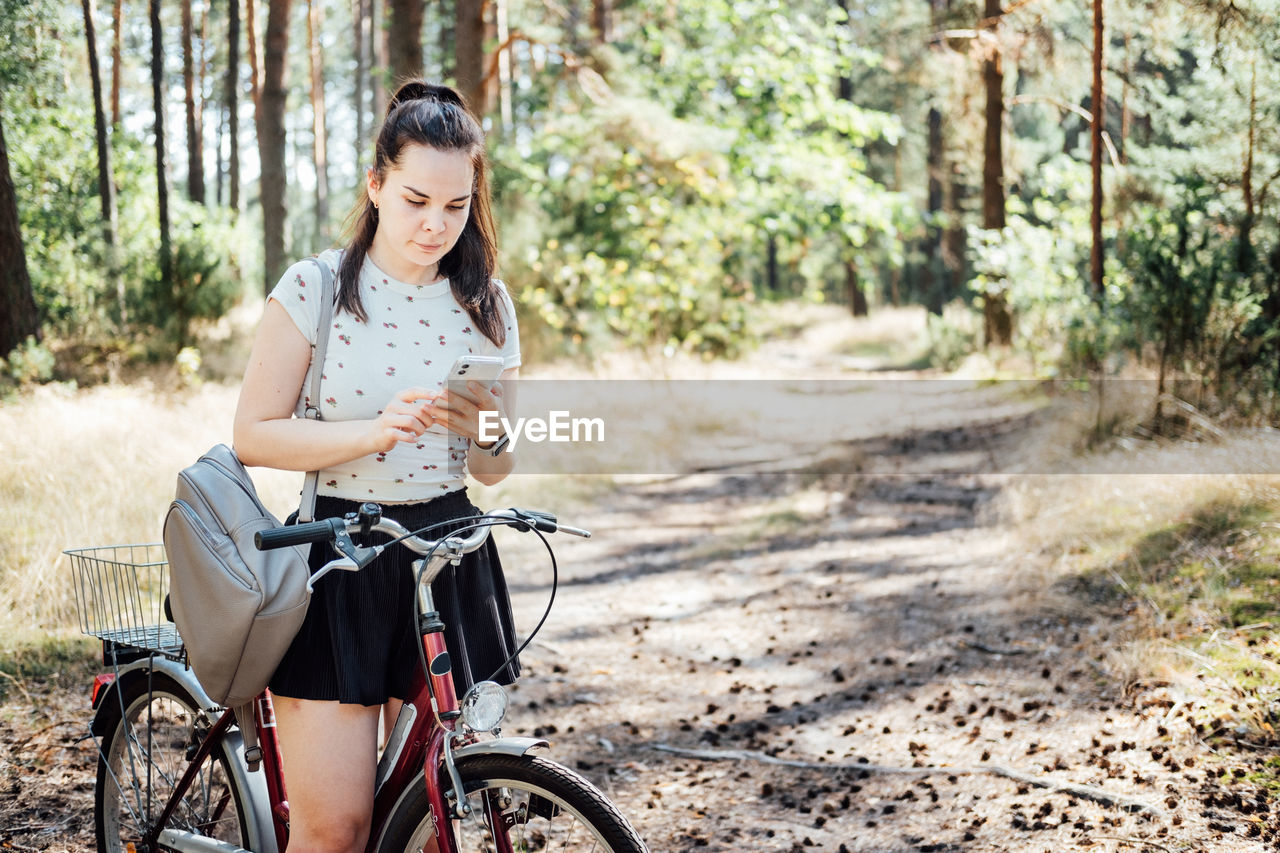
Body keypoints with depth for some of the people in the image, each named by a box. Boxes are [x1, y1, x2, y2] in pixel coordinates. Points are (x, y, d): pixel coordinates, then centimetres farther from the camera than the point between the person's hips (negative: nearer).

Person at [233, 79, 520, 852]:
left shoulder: (488, 303, 6)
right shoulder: (315, 288, -4)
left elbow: (495, 470, 9)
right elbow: (255, 436, -6)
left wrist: (487, 433, -14)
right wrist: (376, 430, -20)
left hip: (449, 561, 3)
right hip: (337, 562, -3)